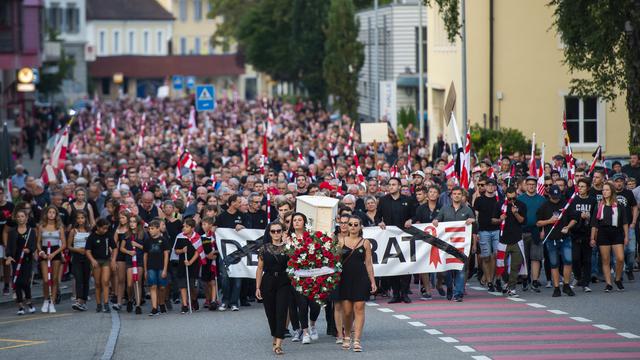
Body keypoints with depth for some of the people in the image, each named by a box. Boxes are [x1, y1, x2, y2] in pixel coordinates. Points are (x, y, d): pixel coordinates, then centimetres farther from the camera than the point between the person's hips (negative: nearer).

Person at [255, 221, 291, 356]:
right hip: (268, 283, 2)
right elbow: (260, 269, 6)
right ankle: (275, 338, 27)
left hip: (284, 284, -2)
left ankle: (278, 344, -16)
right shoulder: (264, 248, 5)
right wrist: (257, 287, 3)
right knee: (271, 313, 8)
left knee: (281, 313, -11)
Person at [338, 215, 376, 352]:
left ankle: (357, 340, -8)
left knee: (359, 309, -6)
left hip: (361, 279, 0)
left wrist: (373, 281, 4)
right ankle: (347, 337, 22)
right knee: (347, 311, 1)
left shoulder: (365, 243, 6)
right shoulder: (341, 242, 6)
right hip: (345, 278, 0)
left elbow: (368, 263, 7)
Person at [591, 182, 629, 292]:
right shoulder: (599, 206, 6)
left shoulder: (619, 206, 4)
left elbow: (625, 222, 6)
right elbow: (594, 224, 8)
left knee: (620, 258, -11)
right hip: (603, 234, 1)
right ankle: (608, 284, 6)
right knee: (605, 261, 1)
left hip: (617, 233, -1)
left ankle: (618, 279, 11)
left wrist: (626, 236, 2)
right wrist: (592, 238, 4)